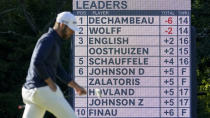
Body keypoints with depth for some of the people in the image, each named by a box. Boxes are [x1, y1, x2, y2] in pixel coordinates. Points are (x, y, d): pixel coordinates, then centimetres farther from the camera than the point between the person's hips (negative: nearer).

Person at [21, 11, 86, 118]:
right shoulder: (47, 40, -12)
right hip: (45, 91, -10)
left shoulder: (54, 42, 21)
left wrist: (76, 86, 22)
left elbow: (59, 70, 28)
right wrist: (51, 83, -17)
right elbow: (37, 63, -27)